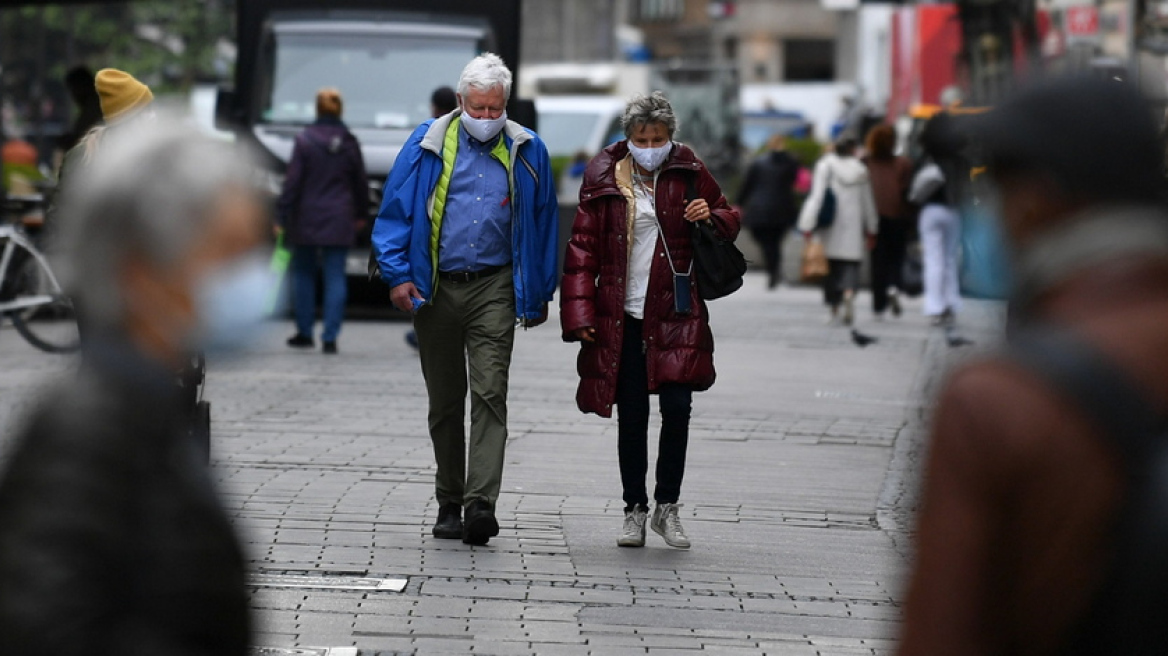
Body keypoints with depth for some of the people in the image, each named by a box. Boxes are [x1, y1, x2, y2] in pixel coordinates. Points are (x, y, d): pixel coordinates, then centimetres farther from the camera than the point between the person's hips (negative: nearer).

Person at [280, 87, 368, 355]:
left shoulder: (304, 141, -7)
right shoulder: (349, 143, 0)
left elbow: (293, 182, -8)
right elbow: (360, 182, 8)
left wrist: (283, 217, -4)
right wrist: (361, 214, 21)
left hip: (306, 220, -1)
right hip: (338, 221, 1)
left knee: (303, 274, 13)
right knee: (335, 277, 2)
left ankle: (304, 332, 17)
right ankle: (330, 337, -4)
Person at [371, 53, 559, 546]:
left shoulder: (526, 152, 5)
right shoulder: (427, 145, 2)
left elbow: (543, 224, 11)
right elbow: (394, 213, 4)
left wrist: (540, 295, 11)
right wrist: (397, 275, -6)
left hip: (495, 288, -1)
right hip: (436, 287, 1)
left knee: (490, 394, -14)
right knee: (444, 402, 9)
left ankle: (481, 502, -21)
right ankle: (449, 502, 20)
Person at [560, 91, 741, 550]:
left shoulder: (689, 173, 3)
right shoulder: (603, 178, 1)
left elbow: (730, 220, 17)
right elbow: (582, 249, 2)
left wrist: (711, 217, -8)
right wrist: (579, 314, -5)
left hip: (676, 314, 0)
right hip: (621, 318, 0)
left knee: (677, 408, -7)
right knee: (631, 417, 5)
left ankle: (667, 506, 9)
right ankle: (635, 509, 17)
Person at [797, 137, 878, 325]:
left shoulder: (825, 166, -2)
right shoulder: (860, 170, 6)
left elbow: (817, 196, -10)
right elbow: (868, 202, 14)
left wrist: (808, 225, -12)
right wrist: (871, 230, 24)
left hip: (831, 225, -1)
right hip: (854, 223, 1)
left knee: (832, 266, 8)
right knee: (851, 264, 0)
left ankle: (834, 309, 10)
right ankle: (849, 293, -30)